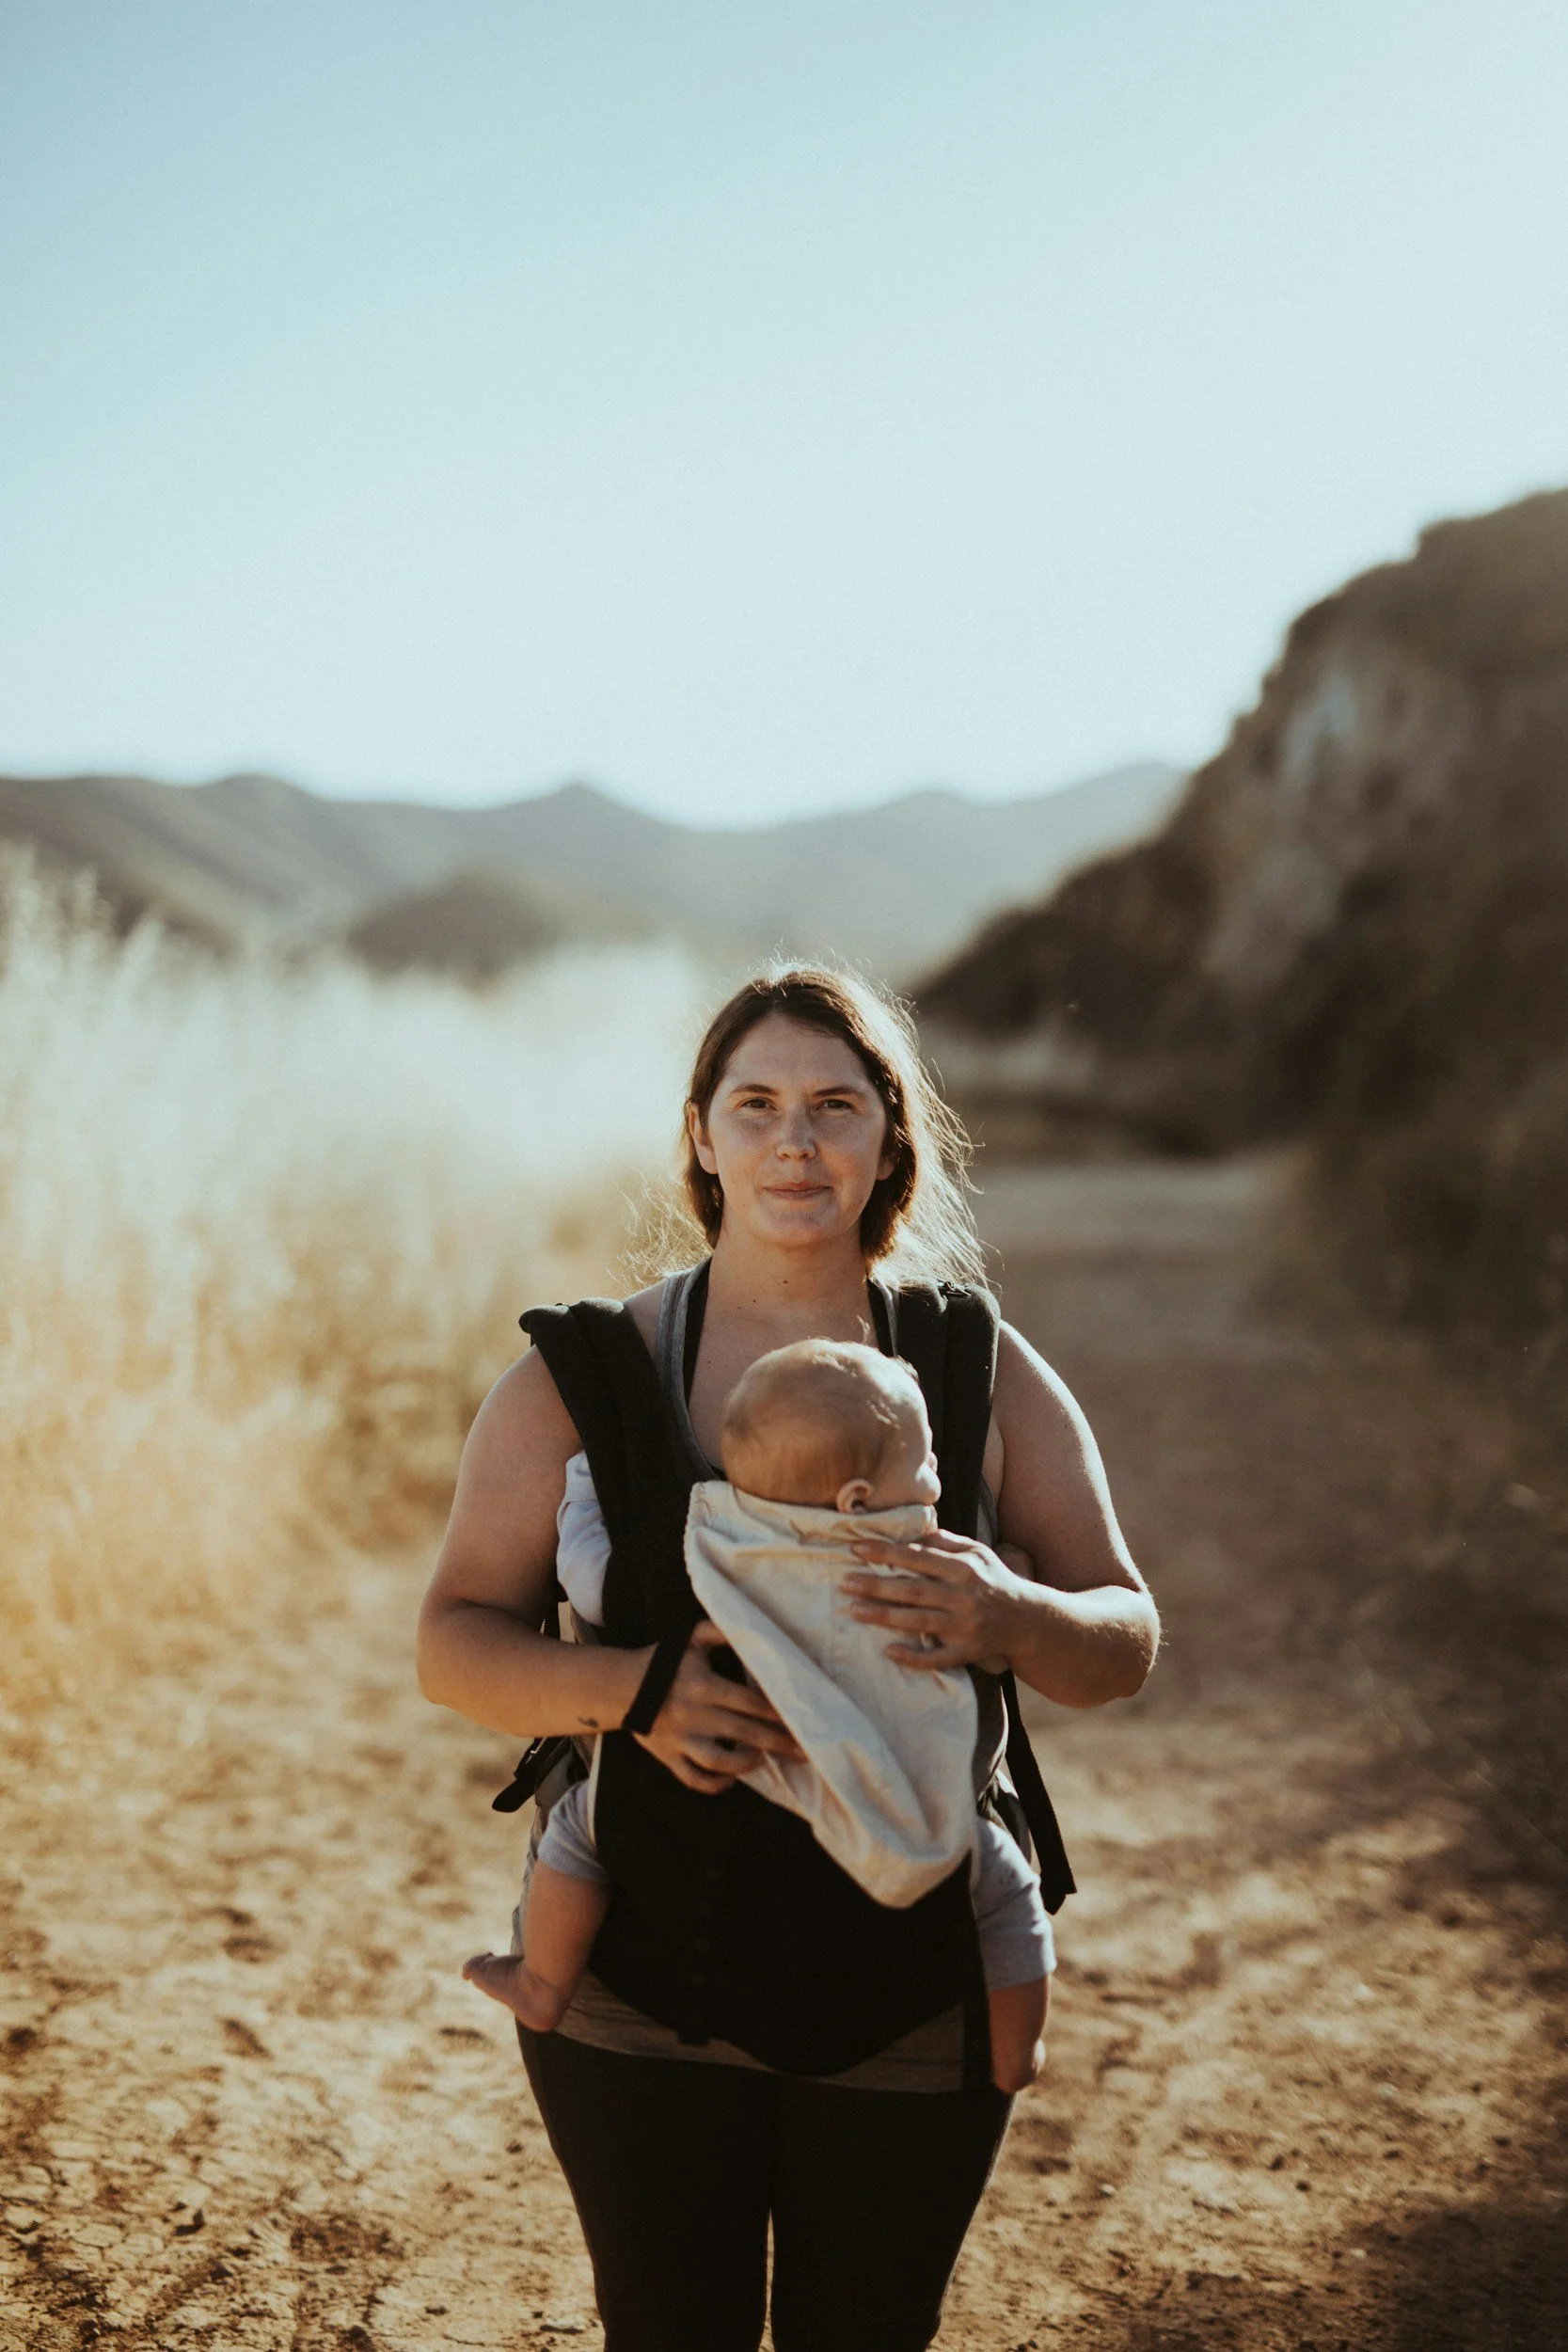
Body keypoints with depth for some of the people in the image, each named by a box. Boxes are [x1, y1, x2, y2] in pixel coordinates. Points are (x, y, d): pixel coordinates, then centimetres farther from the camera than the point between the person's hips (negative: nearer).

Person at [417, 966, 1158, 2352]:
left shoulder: (988, 1377, 0)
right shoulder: (578, 1380, -2)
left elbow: (1123, 1651, -1)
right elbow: (456, 1647, -4)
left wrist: (1012, 1620, -25)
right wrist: (631, 1689, -25)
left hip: (910, 2008, 1)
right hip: (640, 1988, 0)